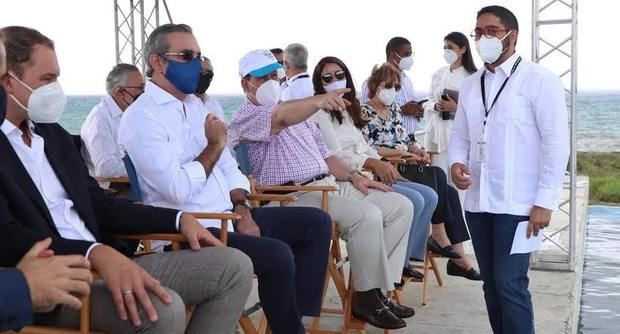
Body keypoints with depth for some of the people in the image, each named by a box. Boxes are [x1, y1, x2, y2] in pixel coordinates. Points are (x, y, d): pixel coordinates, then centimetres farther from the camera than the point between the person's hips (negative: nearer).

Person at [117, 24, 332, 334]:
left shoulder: (194, 104, 16)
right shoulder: (142, 117, -12)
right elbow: (178, 190, -23)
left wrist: (242, 210, -1)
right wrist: (214, 145, -9)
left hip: (227, 215, 9)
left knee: (317, 222, 3)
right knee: (277, 255, -28)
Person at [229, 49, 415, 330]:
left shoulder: (297, 111, 25)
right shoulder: (246, 115, -4)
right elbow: (281, 118, -27)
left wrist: (352, 176, 9)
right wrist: (318, 101, -46)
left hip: (330, 184, 9)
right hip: (294, 196, -9)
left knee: (400, 206, 0)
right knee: (367, 215, -29)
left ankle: (377, 288, -2)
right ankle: (366, 298, -14)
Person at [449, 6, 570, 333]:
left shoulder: (538, 80, -5)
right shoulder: (469, 85, 14)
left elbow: (556, 143, -8)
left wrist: (544, 202, -13)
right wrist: (456, 162, -5)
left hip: (517, 204, -6)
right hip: (478, 202, 6)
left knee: (510, 284, -7)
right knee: (491, 283, 11)